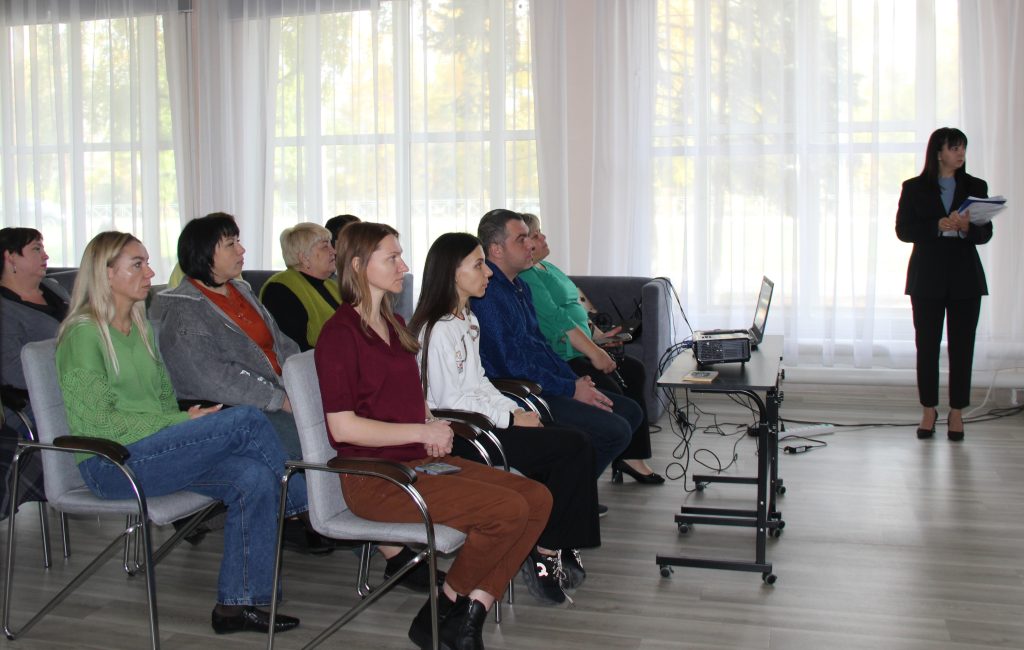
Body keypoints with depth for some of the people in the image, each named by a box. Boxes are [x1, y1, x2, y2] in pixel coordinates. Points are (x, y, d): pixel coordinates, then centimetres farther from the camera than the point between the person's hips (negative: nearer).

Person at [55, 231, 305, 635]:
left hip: (158, 450, 8)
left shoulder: (140, 327, 19)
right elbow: (98, 423, -14)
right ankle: (301, 503, 1)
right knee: (245, 420, -22)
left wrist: (187, 420, 0)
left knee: (255, 477, -20)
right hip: (112, 465, -8)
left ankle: (238, 602, -14)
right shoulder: (83, 334, -7)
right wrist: (182, 421, -14)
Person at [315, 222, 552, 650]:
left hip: (421, 460, 9)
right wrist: (423, 431, -12)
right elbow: (343, 427, -17)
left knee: (537, 498, -8)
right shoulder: (340, 333, -10)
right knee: (507, 509, -23)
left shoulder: (394, 324, 18)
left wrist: (434, 428, 4)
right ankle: (440, 614, -2)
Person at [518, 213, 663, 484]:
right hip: (560, 358, -11)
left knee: (634, 372, 7)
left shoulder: (546, 267, 19)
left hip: (579, 348, 11)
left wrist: (596, 335, 13)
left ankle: (631, 456, 4)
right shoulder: (525, 276, -15)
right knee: (610, 390, -24)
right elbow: (556, 318, -22)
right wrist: (593, 352, -23)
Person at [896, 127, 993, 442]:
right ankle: (928, 410, 14)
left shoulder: (976, 187, 9)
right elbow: (903, 230, -4)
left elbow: (986, 233, 4)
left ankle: (957, 413, 9)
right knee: (927, 345, 2)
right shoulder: (914, 188, 4)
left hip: (966, 278, 1)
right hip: (928, 278, -1)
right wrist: (939, 225, -17)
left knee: (962, 346, 1)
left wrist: (967, 227, -17)